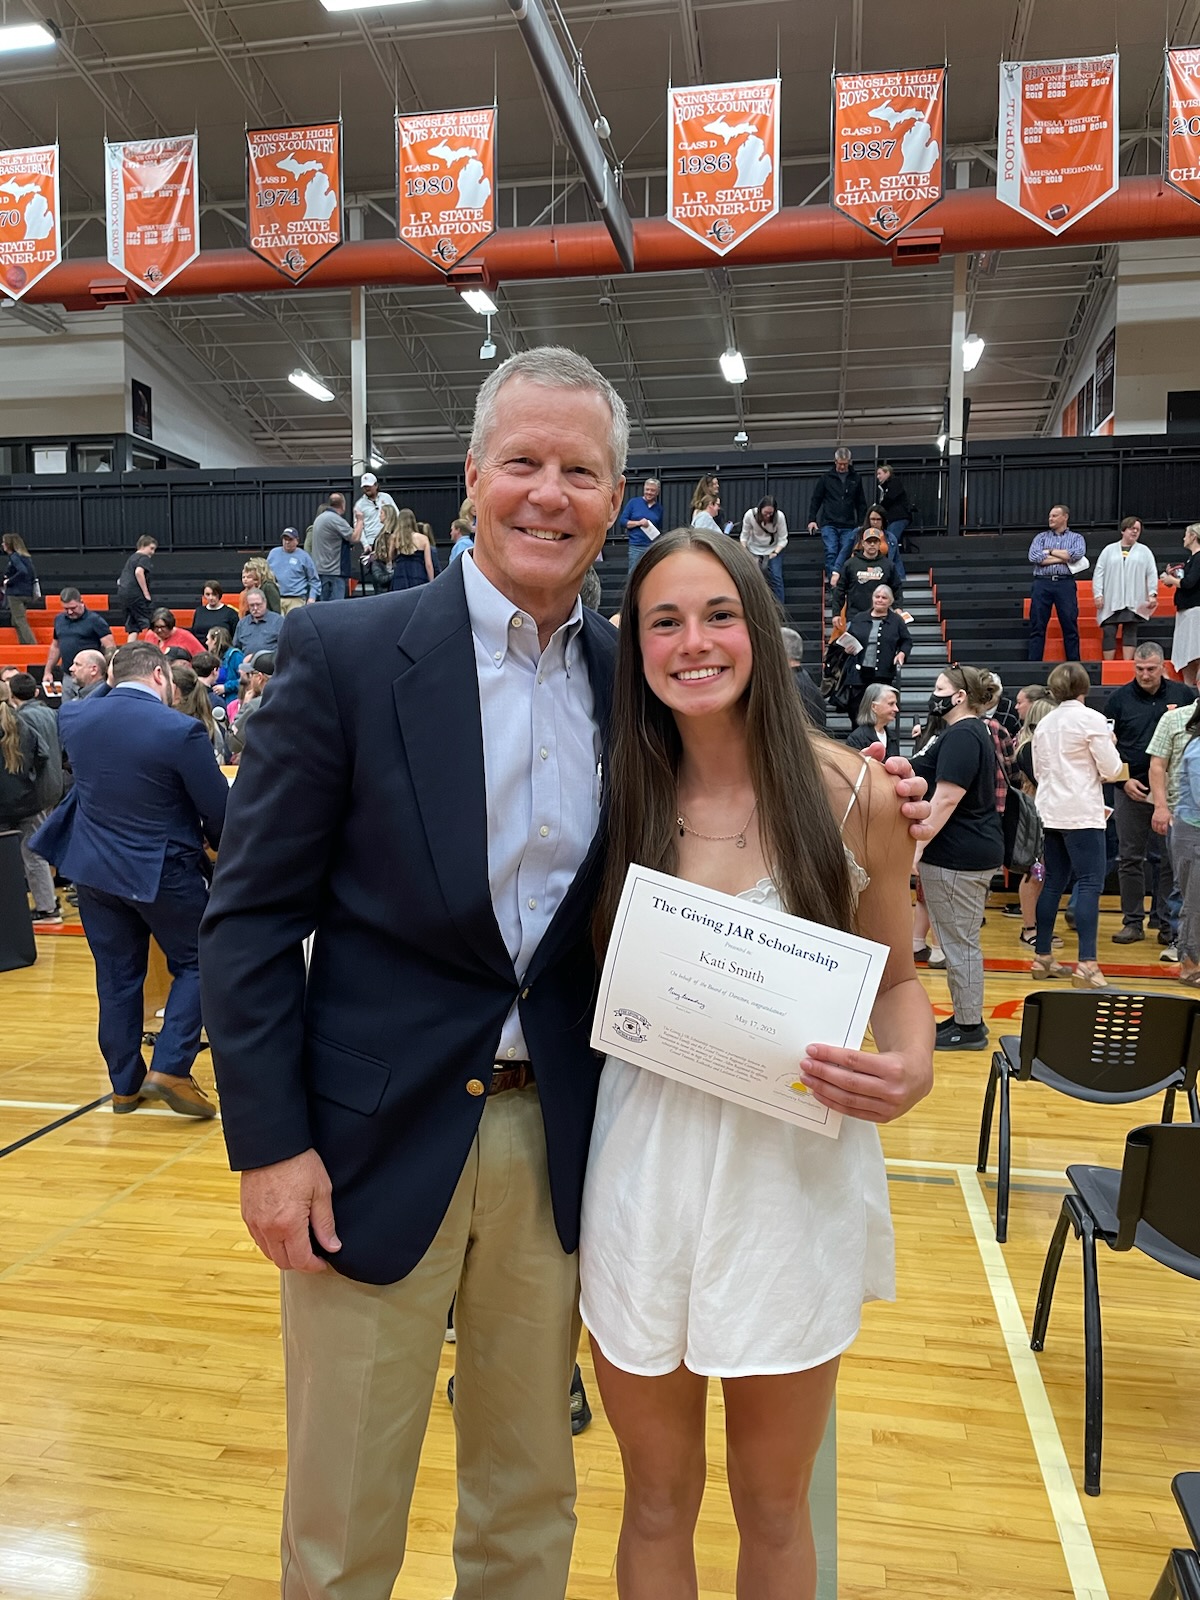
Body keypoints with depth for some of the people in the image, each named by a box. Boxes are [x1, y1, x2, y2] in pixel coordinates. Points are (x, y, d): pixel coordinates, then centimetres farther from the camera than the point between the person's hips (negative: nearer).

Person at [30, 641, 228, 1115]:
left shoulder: (73, 717, -4)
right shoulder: (180, 730, -20)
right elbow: (219, 812, -13)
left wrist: (111, 684, 19)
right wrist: (224, 851, 6)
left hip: (92, 867, 6)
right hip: (163, 870, -5)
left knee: (116, 975, 15)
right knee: (195, 964, 11)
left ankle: (125, 1083, 23)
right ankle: (170, 1069, -2)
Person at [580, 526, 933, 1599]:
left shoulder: (852, 795, -6)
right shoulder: (620, 803, -1)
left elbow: (896, 979, 3)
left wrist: (912, 1068, -15)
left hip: (796, 1174, -1)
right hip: (643, 1171, 1)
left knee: (774, 1509, 20)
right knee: (657, 1501, 19)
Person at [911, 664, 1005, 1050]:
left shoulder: (961, 736, -17)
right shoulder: (965, 731, 17)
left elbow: (946, 798, -23)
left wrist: (917, 846, -22)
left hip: (958, 858, -11)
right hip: (971, 853, 11)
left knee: (960, 943, -2)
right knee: (962, 941, 17)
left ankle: (970, 1028, 6)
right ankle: (966, 1017, 26)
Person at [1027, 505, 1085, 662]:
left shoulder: (1076, 538, 13)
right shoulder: (1041, 537, 16)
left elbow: (1077, 555, -9)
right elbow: (1033, 557, -3)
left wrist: (1050, 551, -3)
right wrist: (1064, 558, -2)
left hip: (1065, 583, -1)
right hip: (1042, 583, 1)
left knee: (1070, 626, 0)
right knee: (1037, 627, -1)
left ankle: (1074, 664, 4)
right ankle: (1034, 663, 1)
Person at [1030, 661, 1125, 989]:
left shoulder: (1044, 724, 10)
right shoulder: (1091, 719, -8)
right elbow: (1111, 770, -6)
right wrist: (1110, 744, 10)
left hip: (1050, 812, 7)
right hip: (1082, 813, -7)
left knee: (1053, 882, 12)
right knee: (1090, 884, -7)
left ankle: (1043, 957, 16)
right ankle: (1087, 965, -14)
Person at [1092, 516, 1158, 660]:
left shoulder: (1144, 551, 12)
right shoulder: (1109, 550, 11)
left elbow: (1152, 574, 7)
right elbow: (1099, 573, 6)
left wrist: (1152, 594, -3)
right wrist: (1098, 594, -3)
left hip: (1134, 602, 0)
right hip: (1111, 601, 0)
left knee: (1130, 632, -3)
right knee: (1108, 633, -5)